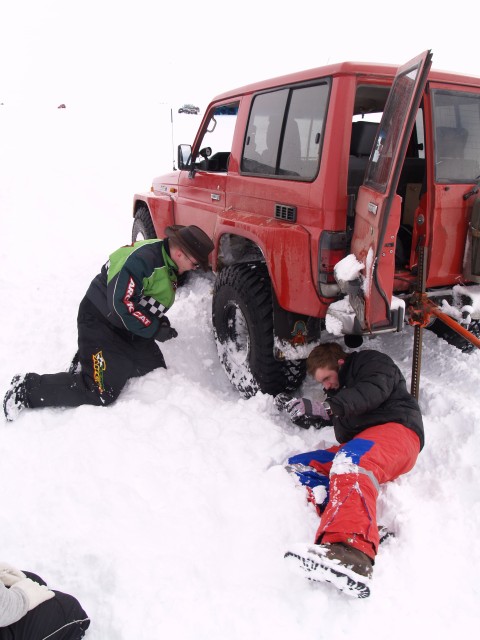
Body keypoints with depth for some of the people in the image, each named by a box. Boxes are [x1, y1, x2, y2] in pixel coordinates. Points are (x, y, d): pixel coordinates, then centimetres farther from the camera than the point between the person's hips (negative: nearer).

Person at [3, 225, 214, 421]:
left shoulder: (169, 264, 4)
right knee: (100, 394, -16)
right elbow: (121, 303, -29)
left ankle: (88, 361, 17)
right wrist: (155, 330, -21)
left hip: (129, 328, 10)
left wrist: (161, 322, 1)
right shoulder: (142, 258, -27)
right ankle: (26, 388, -1)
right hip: (99, 322, -10)